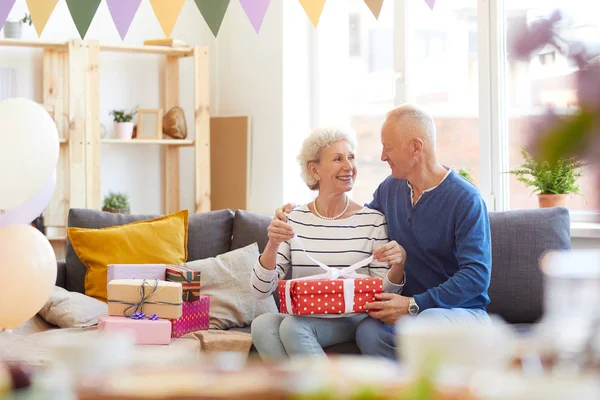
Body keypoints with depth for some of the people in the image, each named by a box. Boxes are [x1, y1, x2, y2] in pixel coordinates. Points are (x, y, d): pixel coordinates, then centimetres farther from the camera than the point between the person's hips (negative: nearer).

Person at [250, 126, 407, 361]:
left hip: (352, 322, -3)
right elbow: (261, 291, 0)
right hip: (302, 320, 3)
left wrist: (397, 265, -20)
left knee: (293, 326, -31)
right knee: (262, 324, -30)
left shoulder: (372, 221, 1)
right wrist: (273, 245, -17)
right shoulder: (293, 220, 6)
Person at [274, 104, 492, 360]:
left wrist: (415, 305, -26)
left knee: (427, 323, -40)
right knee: (369, 330, -29)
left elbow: (477, 275, -19)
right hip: (410, 311, 5)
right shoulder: (391, 188, 9)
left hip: (463, 309, -5)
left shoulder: (466, 200, -13)